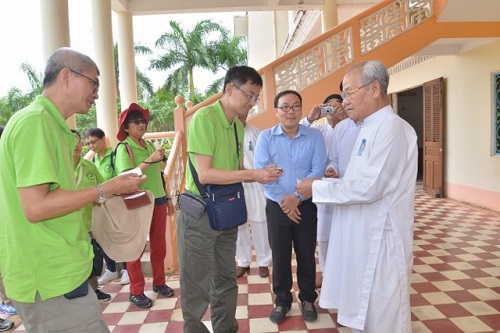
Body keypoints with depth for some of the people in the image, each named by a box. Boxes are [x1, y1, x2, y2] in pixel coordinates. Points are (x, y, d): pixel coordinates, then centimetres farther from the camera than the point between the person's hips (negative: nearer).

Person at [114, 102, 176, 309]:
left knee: (159, 245, 14)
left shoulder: (149, 145, 10)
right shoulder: (123, 148, -8)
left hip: (157, 201, 6)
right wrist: (149, 160, -29)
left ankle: (159, 283, 30)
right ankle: (136, 292, 17)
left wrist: (167, 197, 17)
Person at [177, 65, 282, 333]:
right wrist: (254, 174, -20)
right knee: (198, 288, 5)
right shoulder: (204, 117, -16)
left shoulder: (238, 125, 7)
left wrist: (261, 174, -4)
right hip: (200, 213, -7)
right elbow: (204, 174, -22)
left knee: (226, 282, 19)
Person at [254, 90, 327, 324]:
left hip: (306, 206, 0)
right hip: (277, 206, 0)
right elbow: (262, 172, -11)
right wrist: (283, 200, -17)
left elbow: (318, 170, -10)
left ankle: (307, 299, 33)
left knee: (306, 255, 12)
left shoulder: (314, 136, -3)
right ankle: (282, 300, 30)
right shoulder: (265, 137, -4)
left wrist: (297, 197, -17)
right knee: (280, 256, 11)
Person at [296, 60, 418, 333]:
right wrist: (335, 181, 5)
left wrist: (317, 188, -14)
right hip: (360, 237, 9)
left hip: (379, 240, -9)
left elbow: (369, 188, -24)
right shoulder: (370, 128, 14)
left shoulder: (391, 128, -18)